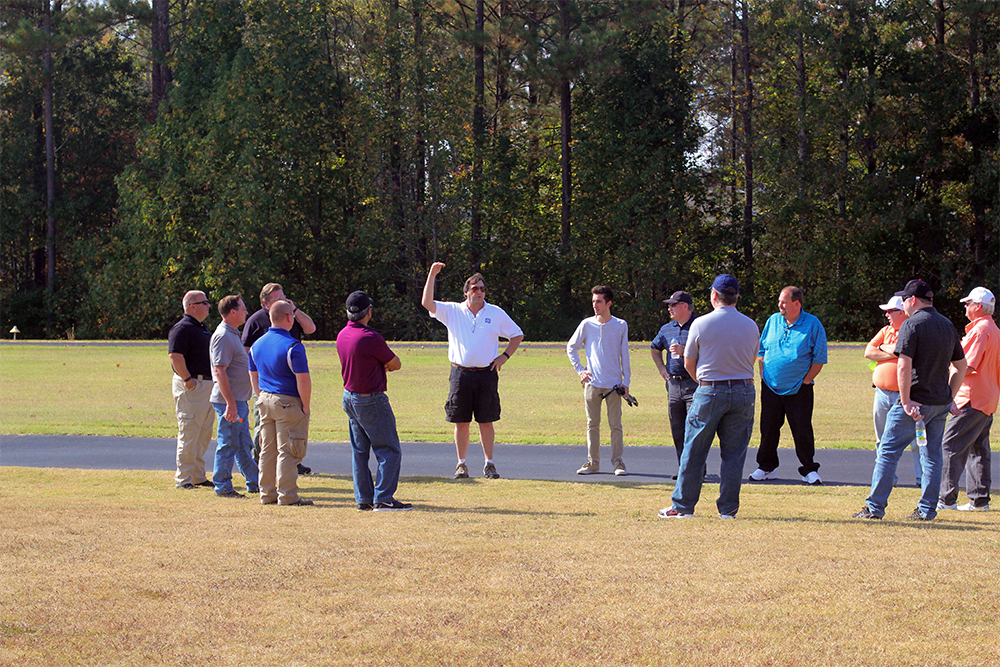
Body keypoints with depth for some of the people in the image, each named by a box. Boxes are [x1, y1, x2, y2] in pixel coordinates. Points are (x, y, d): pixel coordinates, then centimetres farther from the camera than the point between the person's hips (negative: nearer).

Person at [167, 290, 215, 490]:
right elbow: (175, 356, -23)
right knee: (188, 434, -7)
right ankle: (183, 479, -4)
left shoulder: (202, 328, 19)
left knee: (204, 434, 13)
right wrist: (188, 379, -24)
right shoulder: (182, 329, -13)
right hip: (191, 387, -10)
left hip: (207, 385, 10)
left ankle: (198, 476, 20)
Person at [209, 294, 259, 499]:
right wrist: (231, 403, -25)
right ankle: (223, 488, 3)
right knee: (228, 444, -4)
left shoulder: (232, 334, 16)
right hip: (229, 400, -10)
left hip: (239, 401, 10)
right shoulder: (223, 336, -17)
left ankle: (254, 482, 22)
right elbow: (219, 371, -23)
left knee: (243, 445, 15)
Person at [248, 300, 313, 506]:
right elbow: (303, 379, -18)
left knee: (267, 450, 12)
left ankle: (267, 494, 16)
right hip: (288, 403, -7)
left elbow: (253, 375, 17)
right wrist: (305, 406, -9)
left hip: (266, 401, 7)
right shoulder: (292, 346, -15)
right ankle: (287, 495, -2)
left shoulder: (258, 344, 9)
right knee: (287, 451, -3)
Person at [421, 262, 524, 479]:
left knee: (486, 421, 1)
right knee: (461, 421, 2)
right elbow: (427, 303, -5)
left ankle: (489, 464, 7)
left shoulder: (496, 313, 8)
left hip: (486, 374, 0)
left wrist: (505, 356, 1)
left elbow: (517, 335, 16)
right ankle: (461, 464, 10)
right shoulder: (453, 311, 6)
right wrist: (431, 275, -12)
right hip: (461, 373, 0)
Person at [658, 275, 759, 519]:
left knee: (694, 452, 6)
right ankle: (728, 509, 6)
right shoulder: (751, 326, 3)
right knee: (734, 453, 6)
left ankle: (683, 506, 10)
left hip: (709, 392, -2)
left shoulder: (701, 324, -6)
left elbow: (689, 364, 2)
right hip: (744, 392, 3)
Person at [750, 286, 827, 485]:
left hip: (799, 390, -4)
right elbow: (761, 351, 15)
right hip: (771, 387, 4)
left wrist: (806, 381, -7)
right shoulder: (773, 321, 7)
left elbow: (819, 358, -3)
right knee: (768, 428, 8)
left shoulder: (813, 325, -5)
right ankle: (766, 467, 20)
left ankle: (809, 470, 7)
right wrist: (763, 375, 6)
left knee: (802, 430, -3)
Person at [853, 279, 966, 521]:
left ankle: (875, 507, -2)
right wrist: (950, 399, 19)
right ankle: (927, 510, 13)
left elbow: (904, 367, -20)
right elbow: (961, 366, 17)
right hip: (941, 403, 7)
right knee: (932, 456, 13)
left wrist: (906, 402, -17)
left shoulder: (912, 324, -11)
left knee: (888, 452, -1)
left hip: (915, 402, -7)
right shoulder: (948, 326, 12)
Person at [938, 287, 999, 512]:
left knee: (951, 445, -9)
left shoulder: (980, 330, -14)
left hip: (972, 399, -10)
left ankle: (947, 499, -13)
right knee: (978, 449, 14)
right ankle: (980, 499, 14)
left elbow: (969, 366, -20)